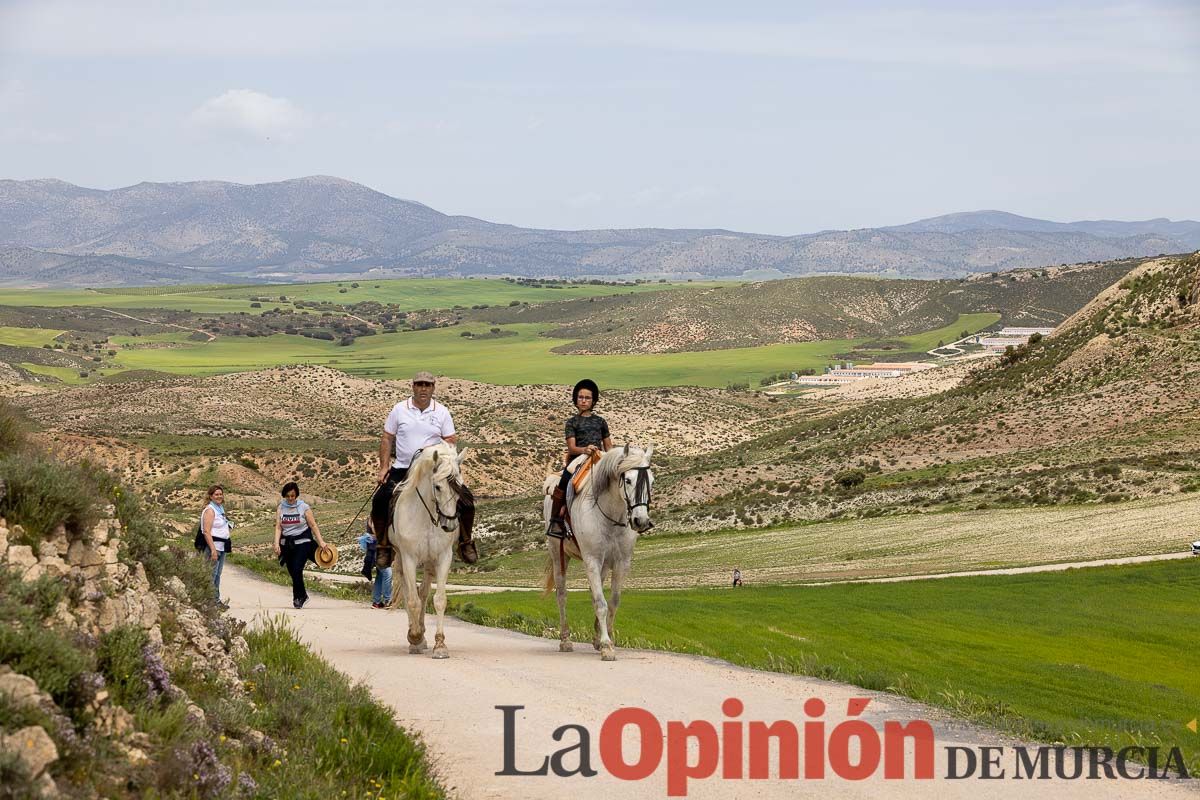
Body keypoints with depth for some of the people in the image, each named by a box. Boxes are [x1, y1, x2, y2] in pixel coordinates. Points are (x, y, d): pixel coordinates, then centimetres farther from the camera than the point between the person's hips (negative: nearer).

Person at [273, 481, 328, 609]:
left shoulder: (304, 507, -2)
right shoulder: (281, 508, 5)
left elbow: (313, 525, 0)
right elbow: (278, 527, 2)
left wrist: (321, 541, -6)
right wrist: (277, 543, -10)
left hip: (302, 542, -4)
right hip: (287, 544, 4)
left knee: (297, 570, -16)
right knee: (292, 572, 6)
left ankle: (298, 597, -4)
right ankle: (303, 596, 24)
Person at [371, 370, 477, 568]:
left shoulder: (441, 412, 3)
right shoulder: (399, 409, 2)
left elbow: (451, 441, 2)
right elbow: (387, 439, 5)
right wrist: (384, 468, -3)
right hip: (402, 469, 0)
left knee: (465, 502, -13)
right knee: (380, 500, -19)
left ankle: (465, 543, 8)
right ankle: (383, 545, -1)